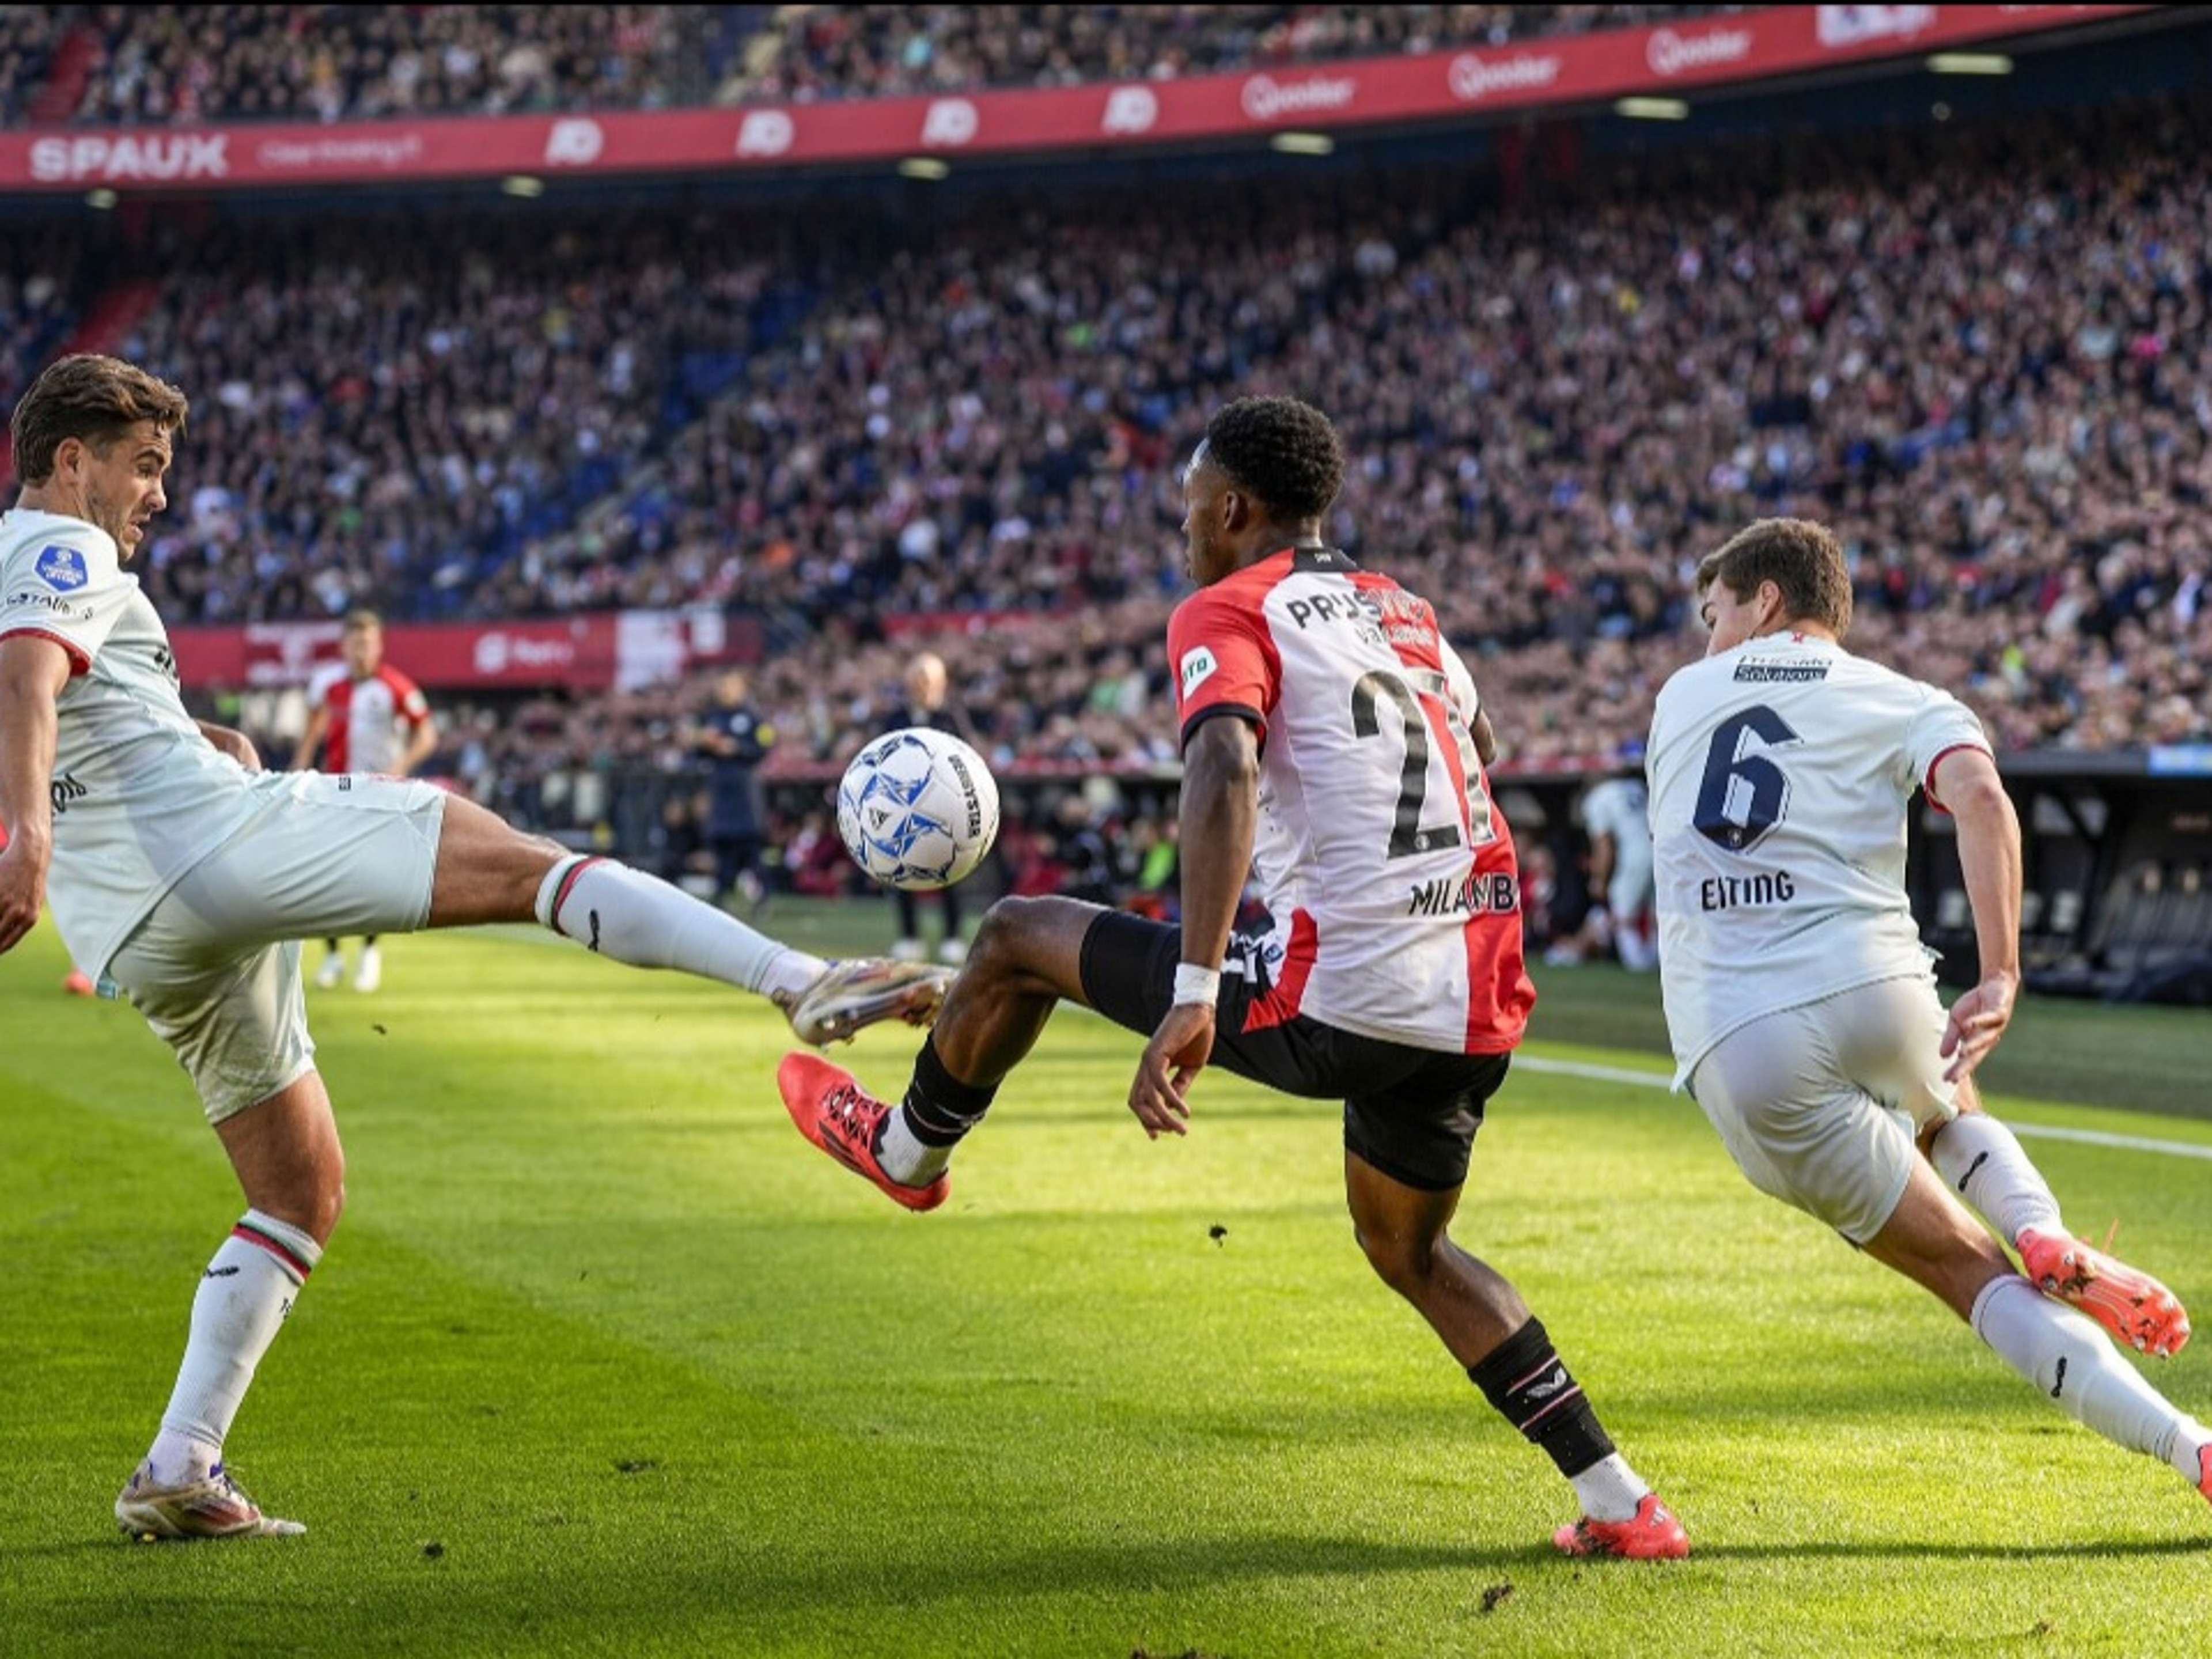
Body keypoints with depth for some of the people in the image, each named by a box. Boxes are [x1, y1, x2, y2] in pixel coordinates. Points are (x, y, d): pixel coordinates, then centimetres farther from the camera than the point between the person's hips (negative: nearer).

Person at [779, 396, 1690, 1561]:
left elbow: (1225, 777, -22)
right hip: (1478, 1013, 7)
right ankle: (1619, 1504, 20)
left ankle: (908, 1149, 37)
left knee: (1021, 937, 11)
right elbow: (1477, 751, 38)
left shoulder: (1228, 614, -3)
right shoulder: (1407, 614, 20)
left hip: (1337, 1010, -7)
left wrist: (1192, 1000, -30)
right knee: (1409, 1251, 29)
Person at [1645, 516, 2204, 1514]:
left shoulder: (1681, 698, 21)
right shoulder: (1907, 705, 13)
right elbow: (1980, 797, -9)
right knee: (1946, 1114, 37)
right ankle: (2047, 1238, 6)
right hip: (1869, 989, 0)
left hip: (1734, 1050, 0)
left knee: (1970, 1272, 6)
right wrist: (2000, 978, -15)